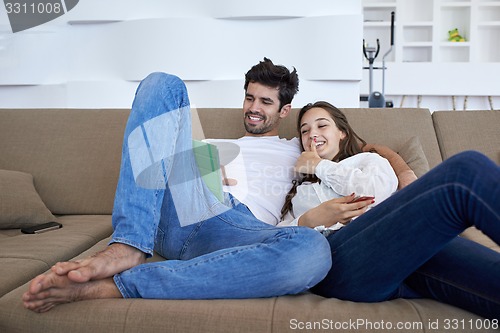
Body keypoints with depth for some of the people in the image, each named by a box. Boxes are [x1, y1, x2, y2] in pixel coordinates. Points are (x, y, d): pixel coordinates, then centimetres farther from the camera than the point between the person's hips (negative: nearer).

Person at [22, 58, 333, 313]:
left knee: (314, 251, -40)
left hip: (242, 230, -2)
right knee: (163, 84, -8)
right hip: (183, 208, 2)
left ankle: (114, 286, -37)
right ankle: (129, 245, -25)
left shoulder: (296, 150, 32)